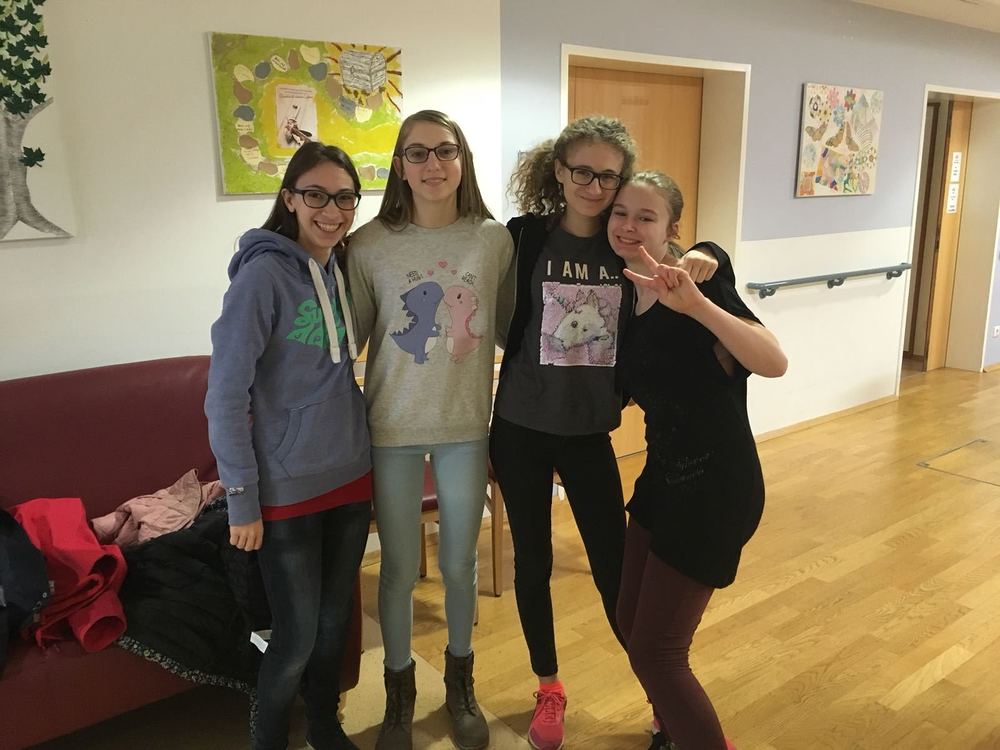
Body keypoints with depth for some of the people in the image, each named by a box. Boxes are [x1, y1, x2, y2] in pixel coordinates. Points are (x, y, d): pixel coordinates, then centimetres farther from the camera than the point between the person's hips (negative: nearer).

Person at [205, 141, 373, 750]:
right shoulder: (264, 273, -15)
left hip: (350, 477, 6)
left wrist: (361, 455, 10)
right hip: (288, 489, -6)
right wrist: (242, 499, -15)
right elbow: (225, 394, -16)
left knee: (337, 618, 18)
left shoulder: (345, 270, 4)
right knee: (297, 634, 5)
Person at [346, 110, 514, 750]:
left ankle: (461, 685, 41)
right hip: (394, 428, -1)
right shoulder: (370, 246, -8)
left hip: (467, 426, 1)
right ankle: (400, 696, 37)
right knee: (400, 571, 11)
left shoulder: (494, 240, -3)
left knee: (460, 565, 16)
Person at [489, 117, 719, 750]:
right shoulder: (525, 235, -8)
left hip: (591, 431, 1)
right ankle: (549, 689, 35)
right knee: (533, 561, 13)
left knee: (615, 566, 7)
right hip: (521, 428, -1)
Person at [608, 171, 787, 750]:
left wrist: (697, 304, -45)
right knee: (632, 622, 20)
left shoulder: (696, 277, -17)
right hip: (664, 476, 8)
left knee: (654, 651, -1)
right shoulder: (631, 295, 6)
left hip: (714, 488, -8)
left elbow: (774, 362, -33)